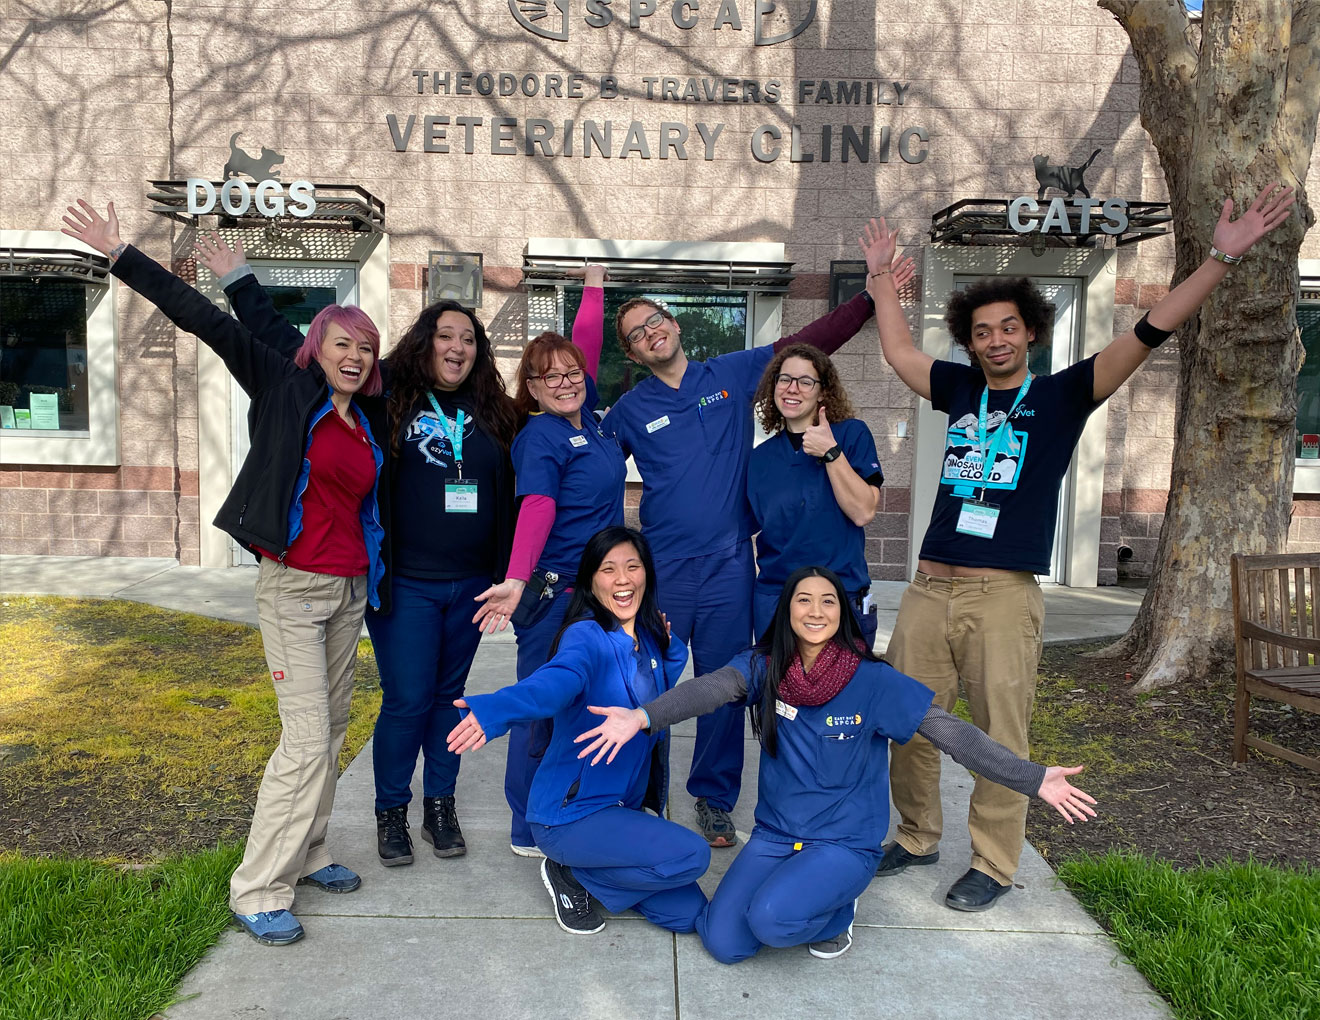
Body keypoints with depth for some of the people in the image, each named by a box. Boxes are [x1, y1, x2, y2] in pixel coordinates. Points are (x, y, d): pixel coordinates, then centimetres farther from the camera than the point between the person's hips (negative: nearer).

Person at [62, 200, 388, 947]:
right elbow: (206, 321, -9)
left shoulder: (370, 424, 10)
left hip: (351, 590, 6)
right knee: (307, 739, -8)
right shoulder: (285, 389, -4)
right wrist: (123, 256, -12)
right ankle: (259, 892, 4)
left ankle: (307, 855, 27)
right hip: (293, 585, -6)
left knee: (332, 733, 12)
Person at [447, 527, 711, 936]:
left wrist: (666, 640, -2)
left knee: (688, 912, 3)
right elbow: (555, 680, -41)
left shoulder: (648, 638, 2)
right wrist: (494, 711, -62)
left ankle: (582, 871, 19)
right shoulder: (586, 637, -21)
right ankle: (570, 874, 0)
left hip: (627, 806, 8)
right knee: (692, 855, -22)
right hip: (570, 812, -7)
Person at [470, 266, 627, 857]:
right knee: (542, 709, 2)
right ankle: (528, 833, 16)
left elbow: (586, 344, 21)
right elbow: (535, 510, -27)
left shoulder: (585, 419, 9)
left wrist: (595, 284, 27)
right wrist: (516, 580, -39)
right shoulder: (539, 438, -13)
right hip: (554, 594, -8)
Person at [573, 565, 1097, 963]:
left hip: (846, 841, -3)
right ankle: (794, 886, 17)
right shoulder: (763, 666, -7)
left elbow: (950, 731, -14)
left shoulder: (874, 681, -13)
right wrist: (642, 716, -43)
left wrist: (1033, 778, -22)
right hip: (775, 833, 3)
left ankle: (836, 911, 6)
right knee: (723, 941, -9)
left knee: (771, 919, -27)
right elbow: (709, 689, -25)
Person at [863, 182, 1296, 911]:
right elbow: (897, 350, 24)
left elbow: (1148, 335, -2)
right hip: (928, 591, 4)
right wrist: (882, 274, 28)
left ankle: (993, 865, 18)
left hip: (1003, 599, -4)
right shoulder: (960, 391, 14)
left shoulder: (1061, 395, 5)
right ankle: (916, 838, 28)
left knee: (1000, 736, 1)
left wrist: (1223, 258, -8)